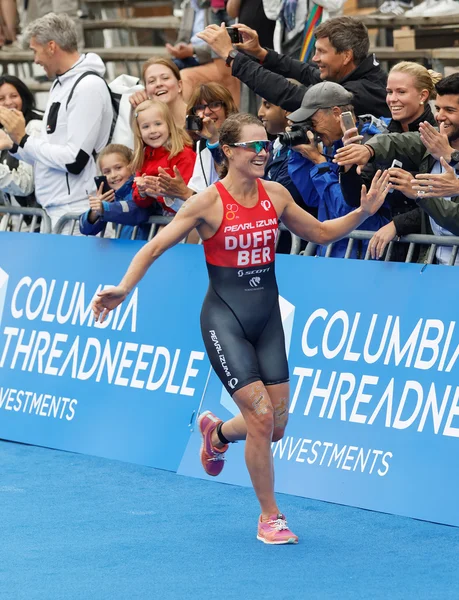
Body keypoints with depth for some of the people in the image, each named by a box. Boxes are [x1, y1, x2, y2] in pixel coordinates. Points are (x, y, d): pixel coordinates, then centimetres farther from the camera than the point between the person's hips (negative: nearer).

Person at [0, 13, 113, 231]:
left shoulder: (88, 86, -12)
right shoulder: (60, 85, 16)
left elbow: (74, 160, -18)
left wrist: (23, 139, -9)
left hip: (73, 212, -9)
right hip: (53, 209, 9)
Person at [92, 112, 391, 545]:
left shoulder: (275, 195, 1)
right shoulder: (208, 203, -13)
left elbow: (320, 233, 15)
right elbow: (154, 248, -10)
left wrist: (364, 212, 1)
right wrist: (123, 289, -24)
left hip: (267, 318, 5)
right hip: (224, 319, -5)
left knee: (276, 426, 4)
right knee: (261, 416, -14)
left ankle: (217, 432, 39)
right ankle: (270, 517, 2)